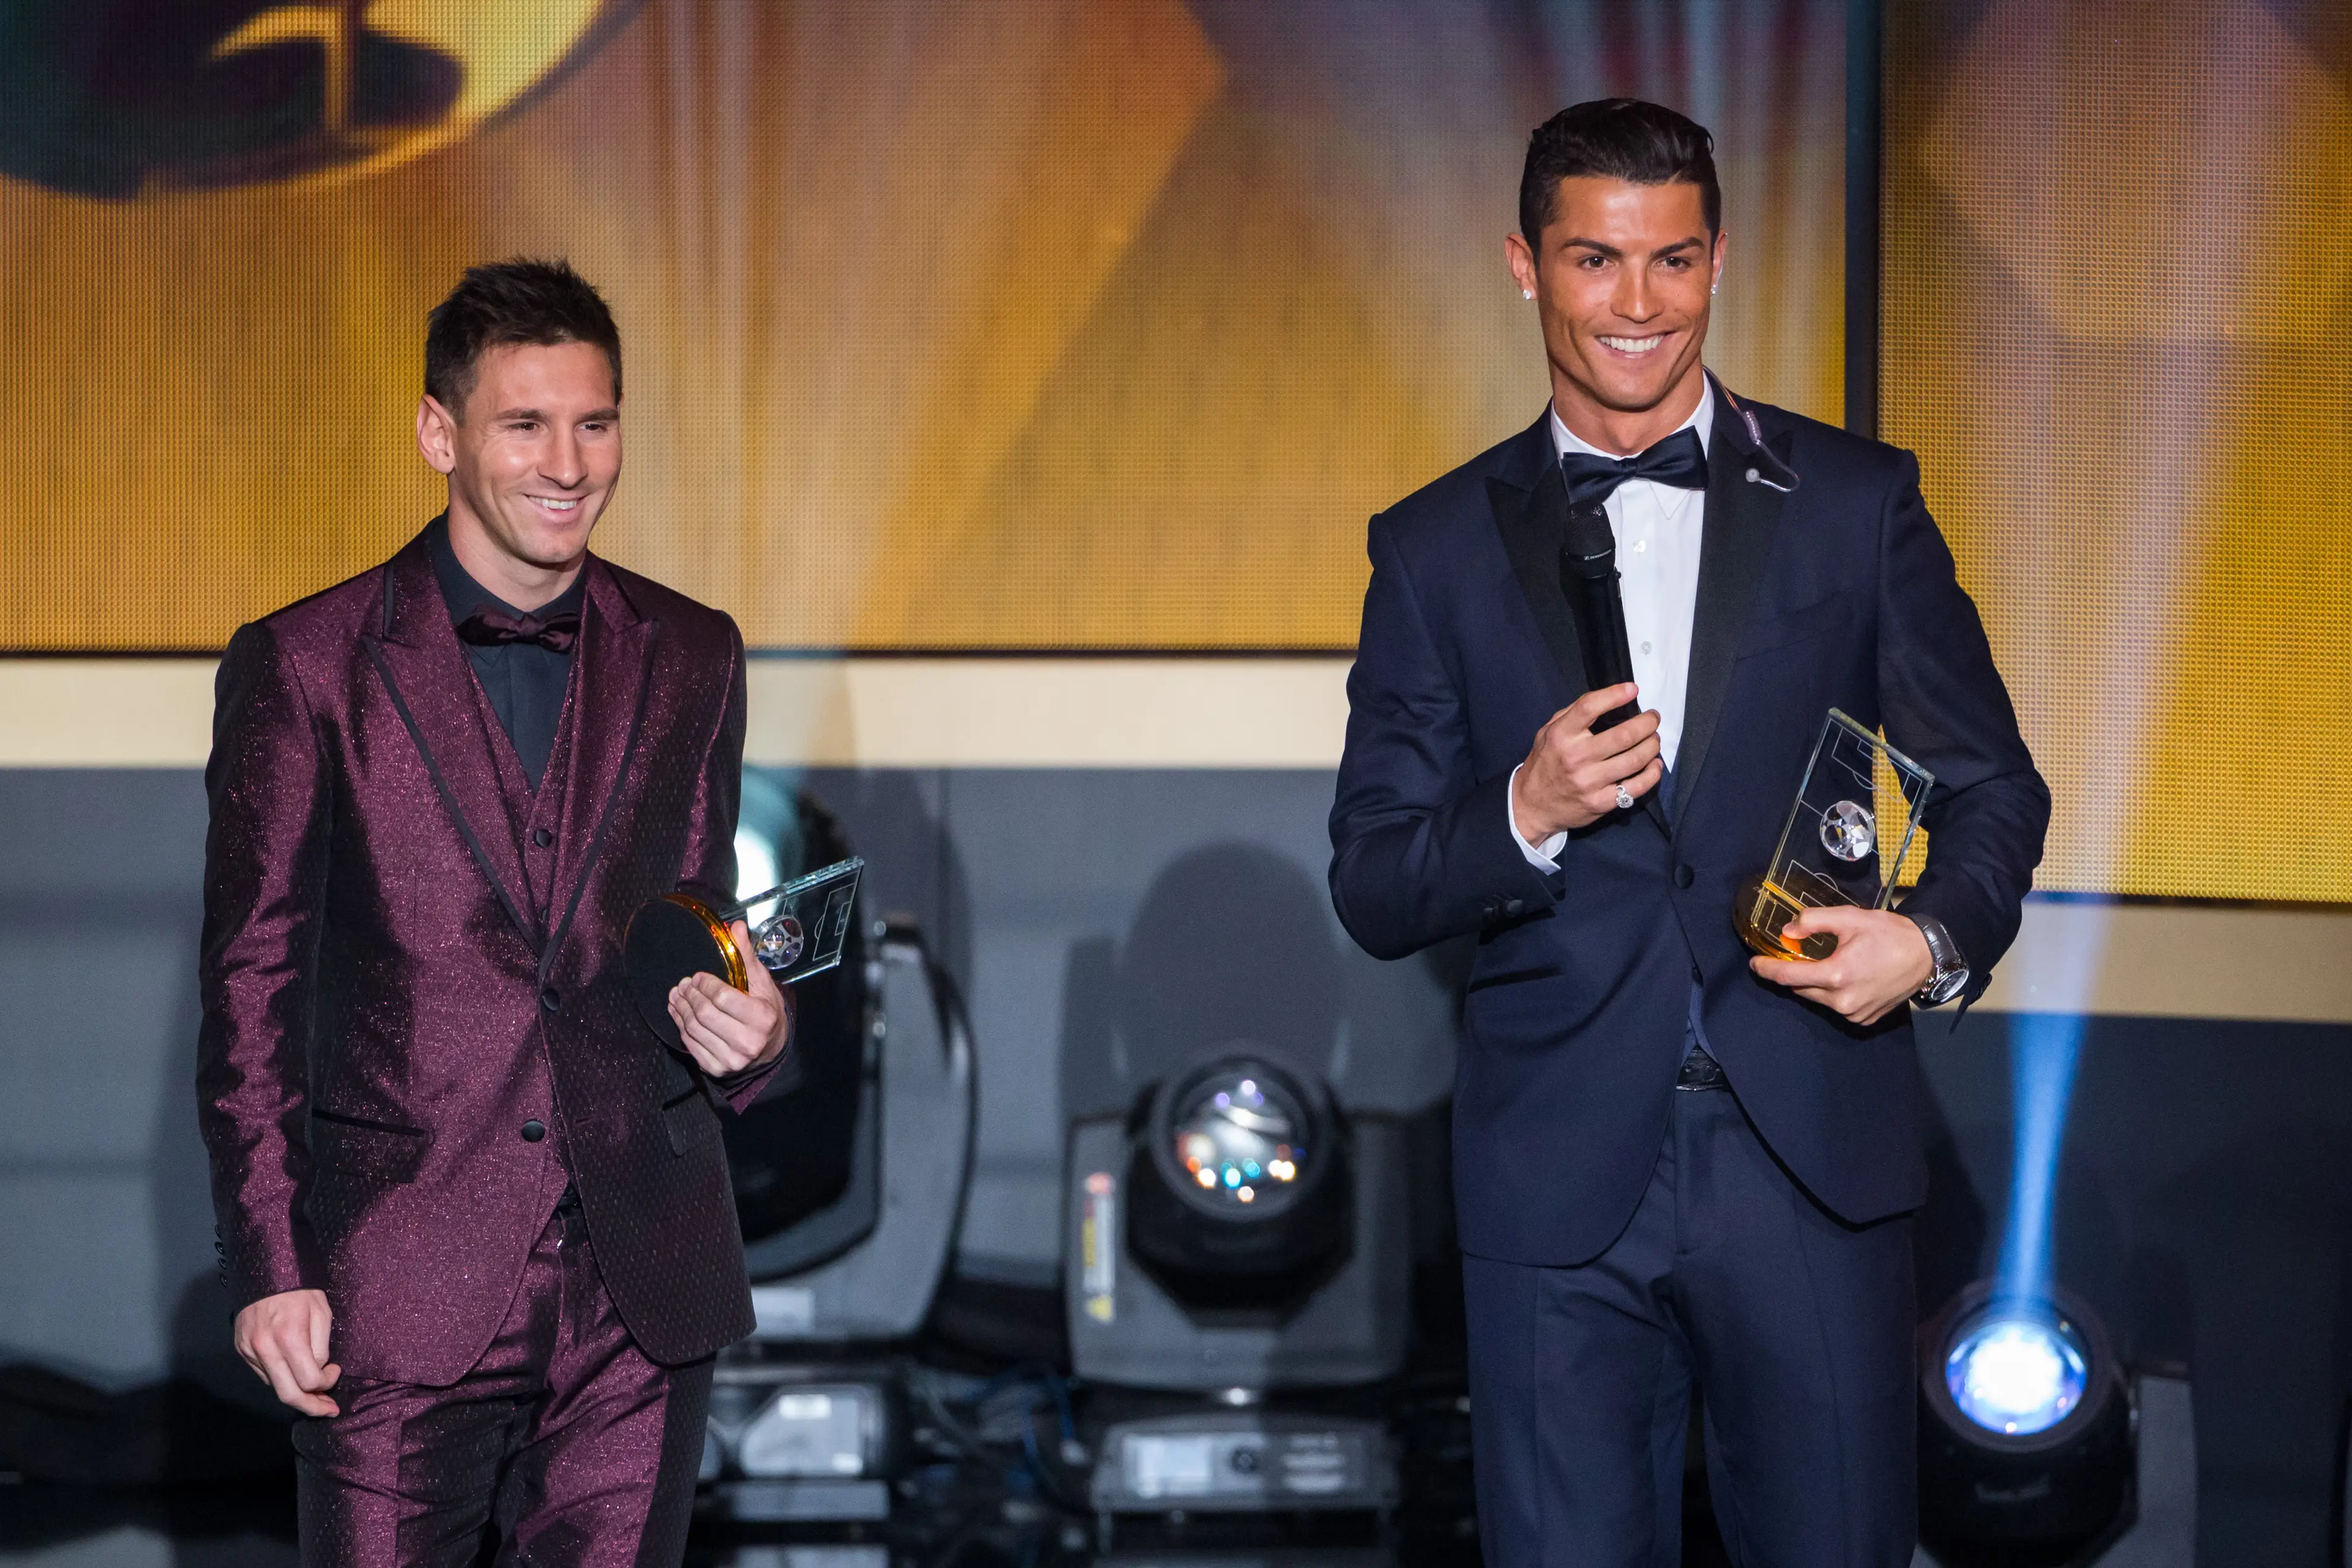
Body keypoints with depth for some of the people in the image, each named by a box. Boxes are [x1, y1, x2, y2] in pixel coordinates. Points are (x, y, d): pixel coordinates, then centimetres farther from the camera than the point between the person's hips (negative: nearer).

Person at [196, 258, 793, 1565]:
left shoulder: (690, 659, 10)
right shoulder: (305, 667, 0)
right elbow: (252, 986, 1)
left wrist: (747, 1029, -7)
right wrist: (272, 1270, -5)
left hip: (639, 1295, 3)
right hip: (401, 1300, -3)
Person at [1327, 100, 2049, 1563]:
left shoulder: (1858, 503, 6)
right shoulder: (1439, 547, 7)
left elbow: (1992, 784, 10)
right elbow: (1373, 891, 6)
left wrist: (1938, 937, -11)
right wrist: (1526, 815, -14)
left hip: (1813, 1161, 0)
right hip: (1559, 1180, 1)